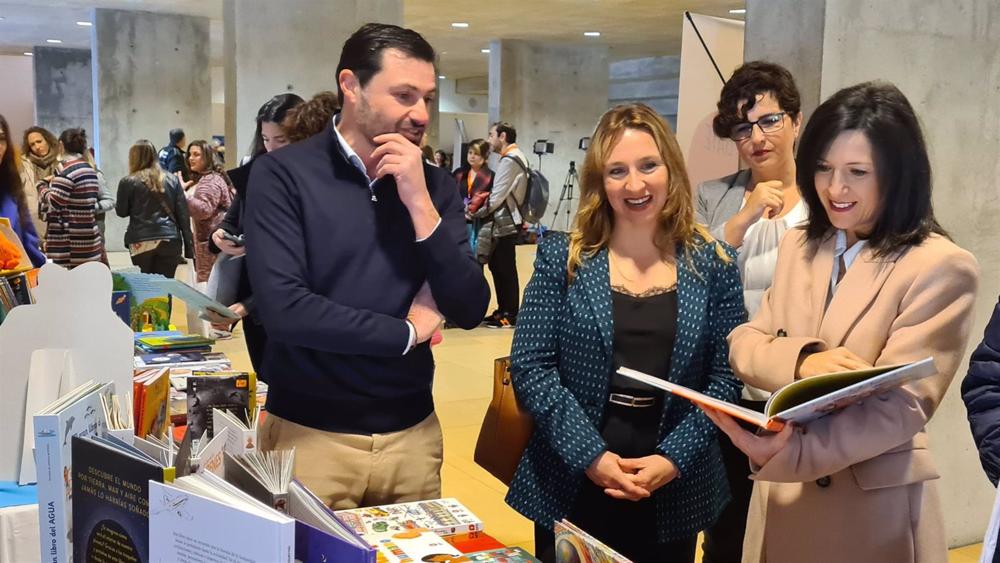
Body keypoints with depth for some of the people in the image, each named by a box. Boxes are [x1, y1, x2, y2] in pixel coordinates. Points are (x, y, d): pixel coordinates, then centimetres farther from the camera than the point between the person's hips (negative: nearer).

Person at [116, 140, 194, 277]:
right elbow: (183, 214, 5)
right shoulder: (172, 180, 8)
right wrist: (188, 245, 7)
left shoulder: (128, 182, 0)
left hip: (141, 242, -2)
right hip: (170, 241, 2)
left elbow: (121, 212, 7)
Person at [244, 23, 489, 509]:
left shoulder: (434, 184, 2)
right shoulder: (283, 174, -10)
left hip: (412, 431, 4)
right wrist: (407, 332, -11)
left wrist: (420, 204, -16)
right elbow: (283, 310, -21)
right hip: (311, 433, -4)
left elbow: (469, 311, -5)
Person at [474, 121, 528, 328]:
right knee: (497, 266, 14)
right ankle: (503, 310, 22)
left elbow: (497, 196, -17)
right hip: (508, 220, 10)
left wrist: (476, 213, -4)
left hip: (505, 223, -10)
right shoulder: (518, 157, 14)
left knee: (505, 269, -2)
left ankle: (510, 315, 5)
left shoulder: (509, 160, -16)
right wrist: (481, 212, 6)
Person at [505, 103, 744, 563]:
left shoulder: (713, 265, -1)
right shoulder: (562, 258, -3)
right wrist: (590, 454, -15)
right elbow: (530, 366, -7)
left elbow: (725, 376, -2)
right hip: (571, 487, -1)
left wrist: (674, 458, -13)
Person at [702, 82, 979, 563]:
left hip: (874, 508, -5)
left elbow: (900, 407, -18)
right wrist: (802, 358, -21)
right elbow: (743, 346, 1)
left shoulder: (943, 268, -13)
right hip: (782, 499, 5)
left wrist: (784, 451, -32)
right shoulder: (799, 246, 6)